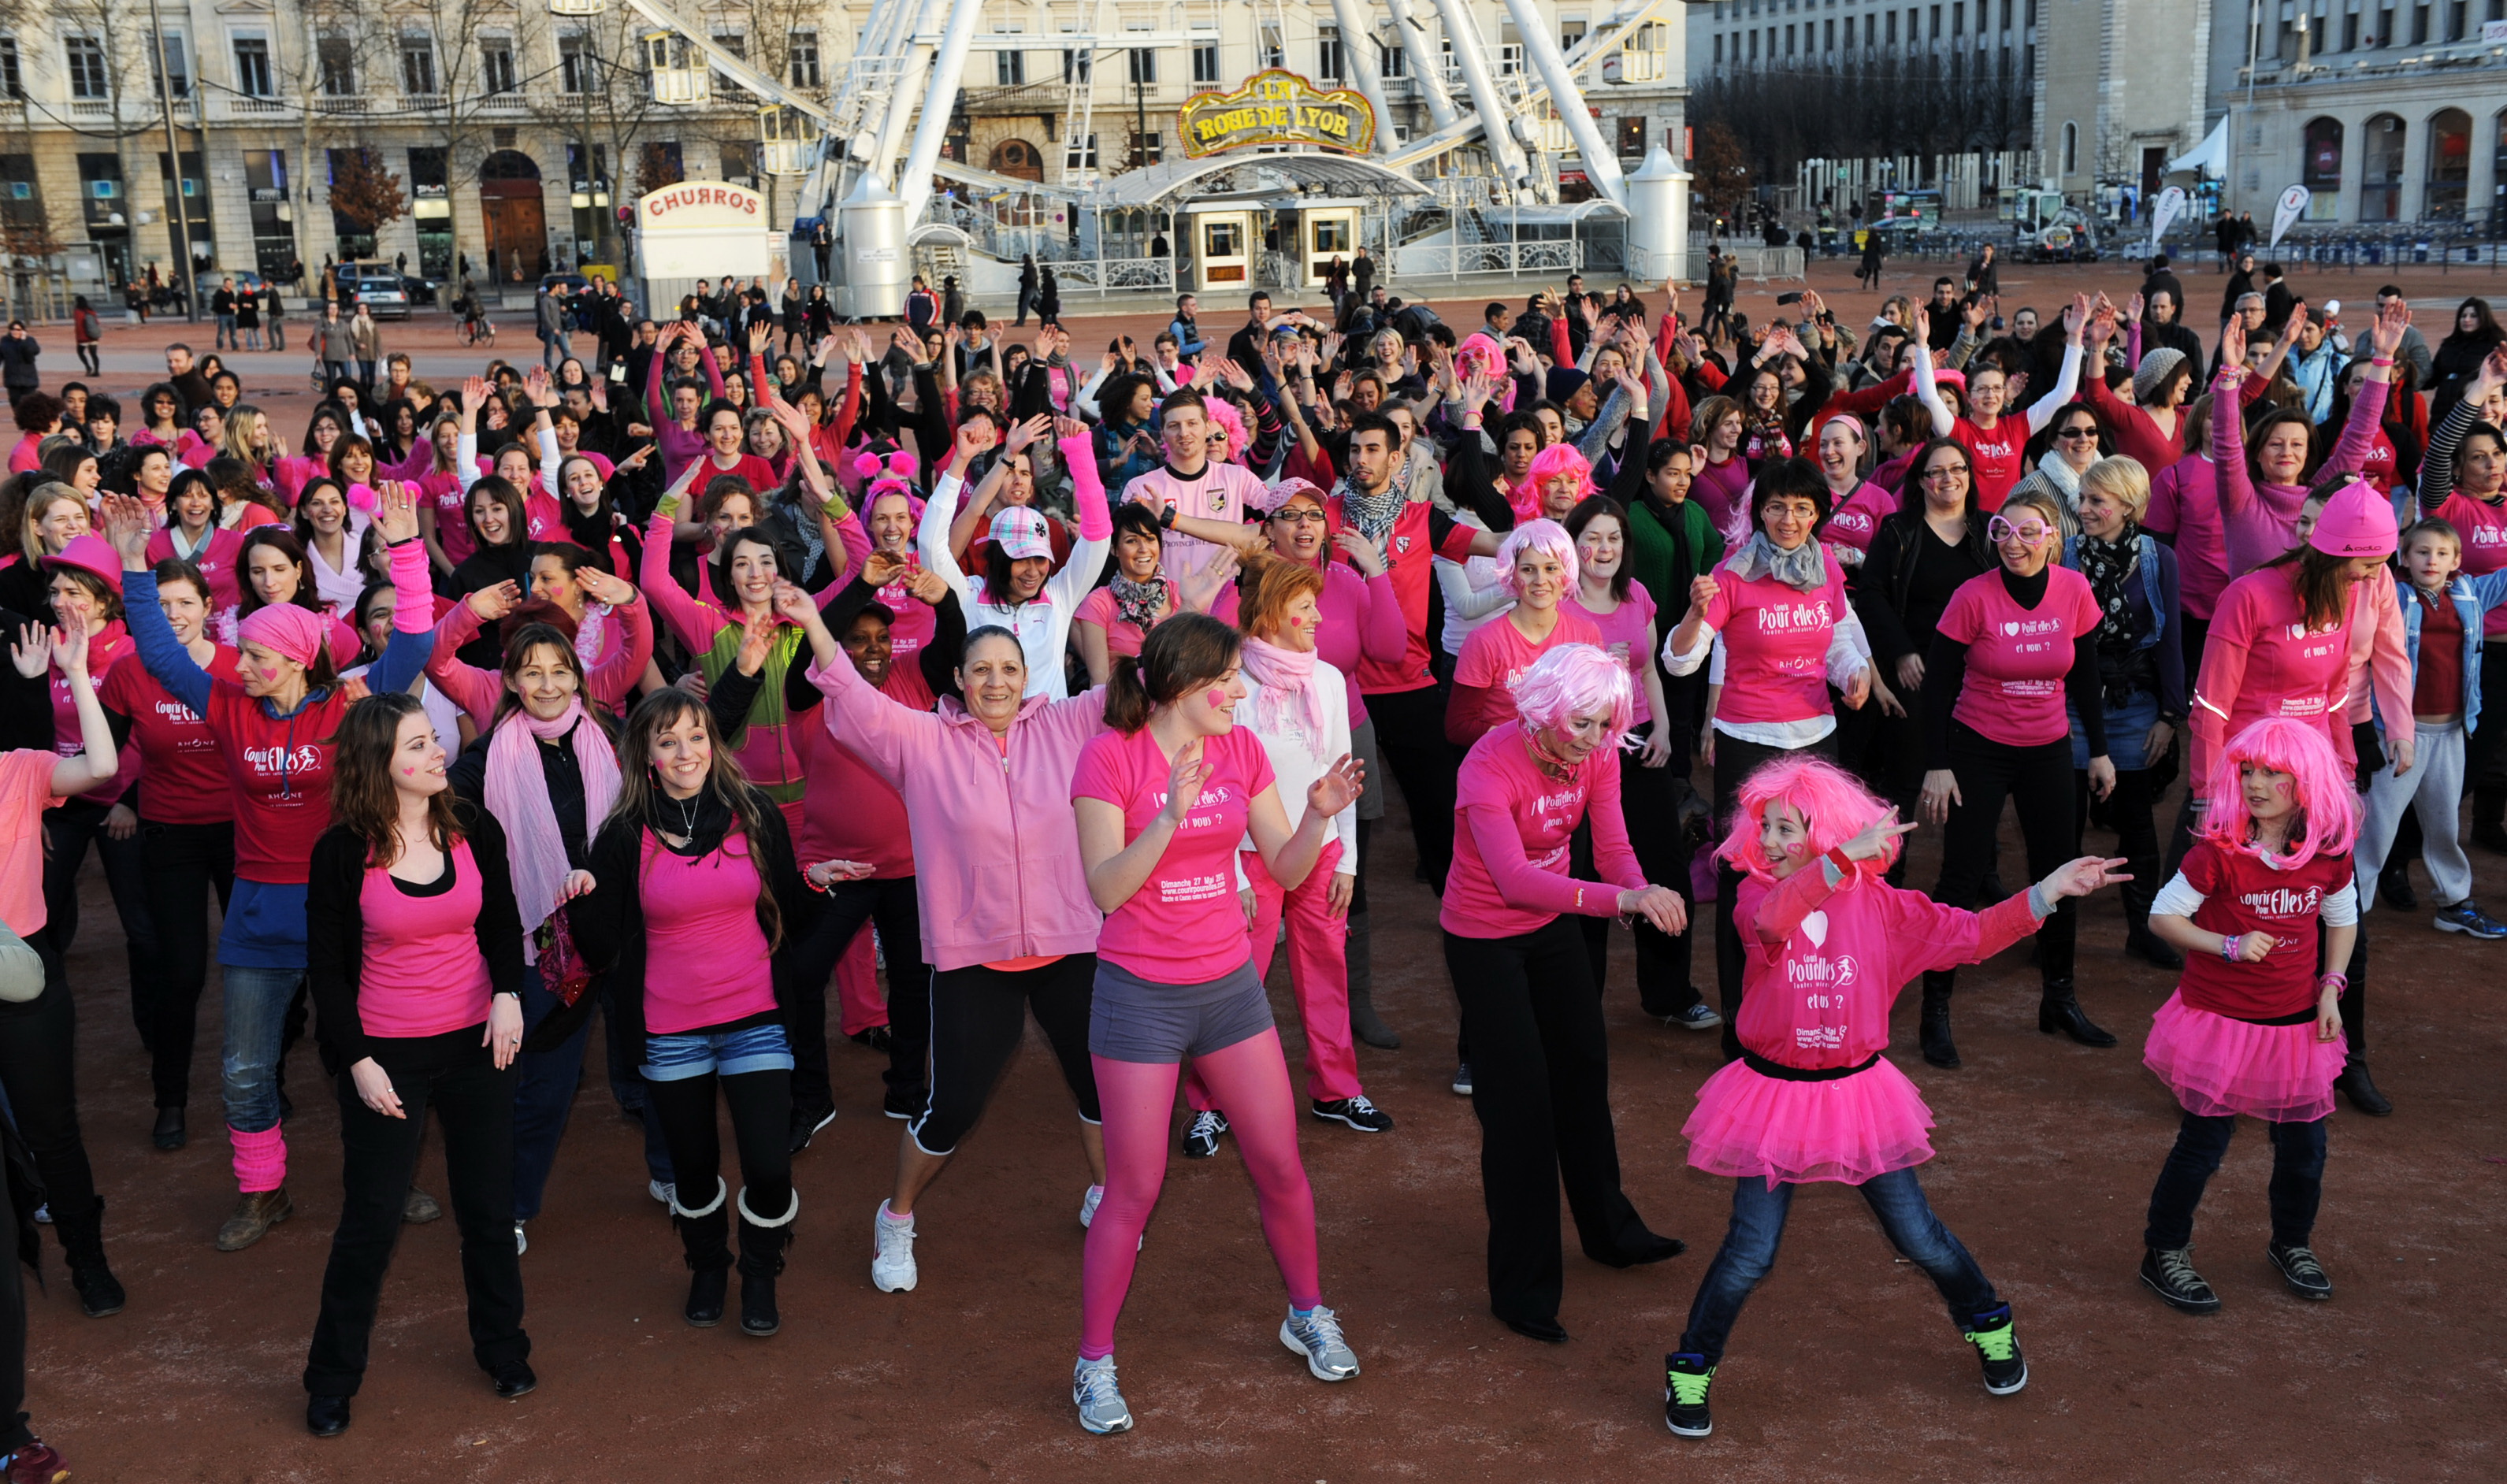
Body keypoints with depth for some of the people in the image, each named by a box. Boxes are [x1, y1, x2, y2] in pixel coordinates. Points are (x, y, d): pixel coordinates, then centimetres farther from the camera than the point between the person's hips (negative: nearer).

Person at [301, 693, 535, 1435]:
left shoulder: (475, 830, -4)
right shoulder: (342, 853, -12)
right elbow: (326, 968, -5)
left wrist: (508, 993, -8)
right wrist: (358, 1060, -10)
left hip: (476, 1044, 3)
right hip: (386, 1054, -3)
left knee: (489, 1208, 13)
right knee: (371, 1220, 3)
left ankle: (501, 1348, 33)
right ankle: (333, 1379, 22)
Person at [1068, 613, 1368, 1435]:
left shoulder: (1241, 750, 1)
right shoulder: (1109, 757, -14)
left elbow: (1287, 869, 3)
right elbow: (1106, 889, -20)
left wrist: (1320, 814, -16)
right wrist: (1170, 815, -32)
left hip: (1228, 985, 5)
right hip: (1140, 996, -5)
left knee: (1281, 1166, 11)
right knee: (1135, 1189, 2)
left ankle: (1308, 1315, 34)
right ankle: (1094, 1364, 18)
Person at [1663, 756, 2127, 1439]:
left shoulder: (1878, 905, -5)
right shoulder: (1758, 895, -12)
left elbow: (1970, 934, -4)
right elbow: (1772, 920, -37)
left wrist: (2051, 890, -11)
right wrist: (1846, 856, -47)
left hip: (1857, 1094, 2)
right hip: (1775, 1096, -2)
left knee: (1918, 1236, 11)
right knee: (1750, 1253, -3)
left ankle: (1989, 1326, 39)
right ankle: (1689, 1372, 17)